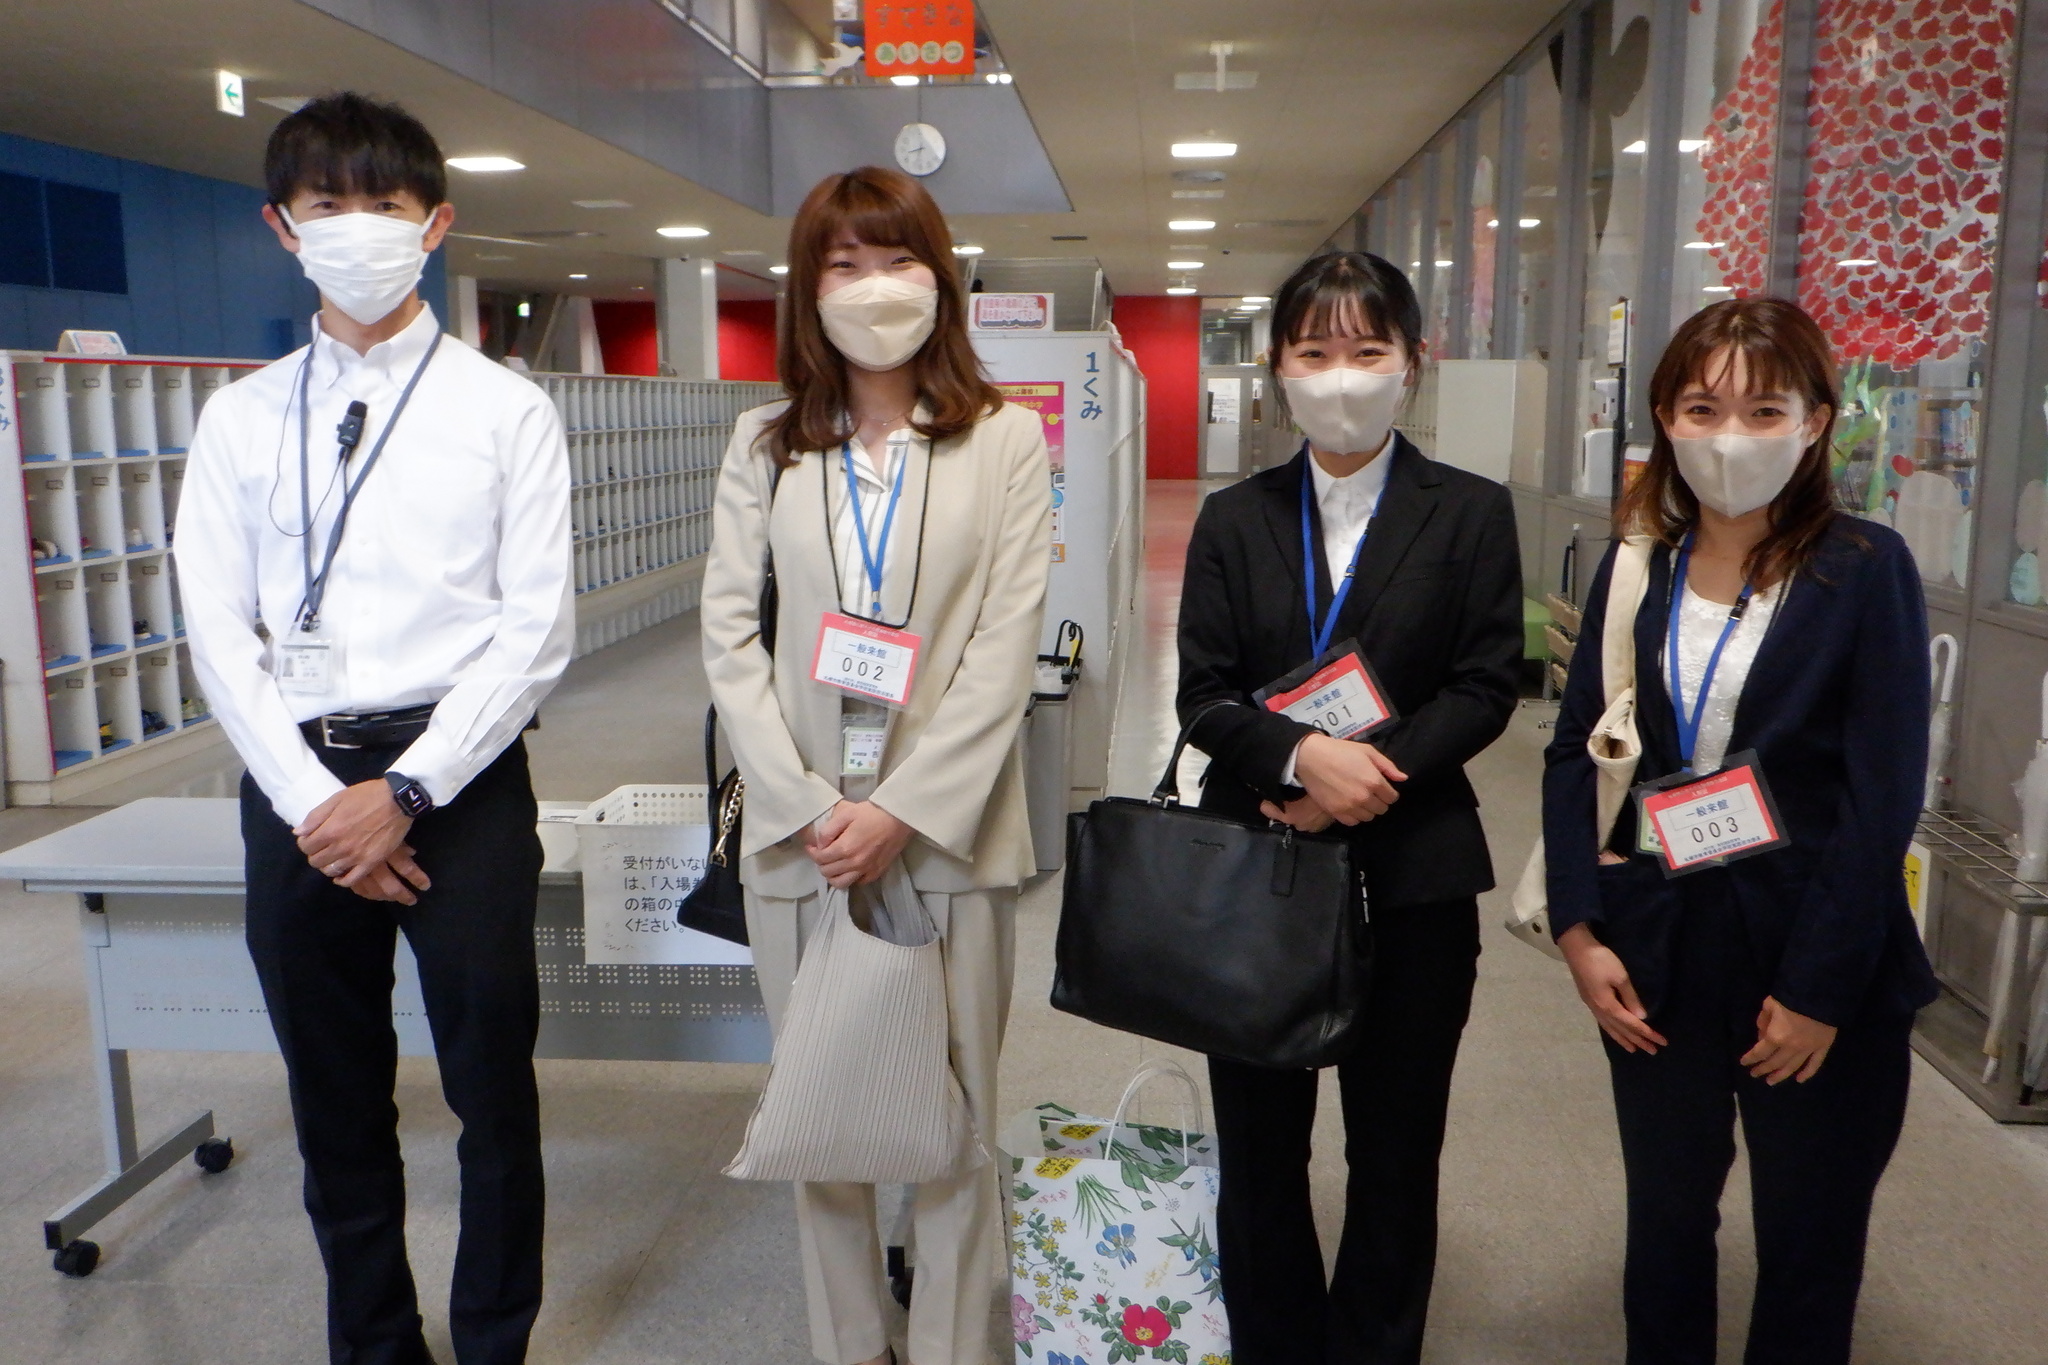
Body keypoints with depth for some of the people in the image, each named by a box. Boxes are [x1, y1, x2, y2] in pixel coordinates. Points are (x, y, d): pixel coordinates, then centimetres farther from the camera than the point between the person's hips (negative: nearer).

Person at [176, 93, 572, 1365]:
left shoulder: (507, 411, -1)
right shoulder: (244, 418, 7)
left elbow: (536, 629, -6)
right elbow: (220, 632, 4)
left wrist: (406, 792, -12)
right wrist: (313, 802, -7)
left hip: (459, 778, -3)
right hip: (297, 789, 3)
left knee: (492, 1089, 7)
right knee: (336, 1100, 15)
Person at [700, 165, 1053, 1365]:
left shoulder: (1007, 440, 2)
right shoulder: (766, 444, 8)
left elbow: (1006, 646, -5)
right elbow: (729, 635, 2)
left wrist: (903, 809, -12)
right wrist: (808, 808, -8)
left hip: (950, 828, -2)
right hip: (799, 830, 2)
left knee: (954, 1107, 6)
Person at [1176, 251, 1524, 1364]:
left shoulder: (1471, 513, 0)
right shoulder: (1233, 519, 4)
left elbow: (1484, 689, -5)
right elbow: (1203, 694, -2)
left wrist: (1368, 772, -17)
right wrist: (1301, 756, -20)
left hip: (1413, 869, -1)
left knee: (1396, 1145, 12)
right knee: (1258, 1143, 12)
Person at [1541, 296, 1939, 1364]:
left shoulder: (1865, 571, -8)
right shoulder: (1636, 572, 2)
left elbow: (1884, 794, -12)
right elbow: (1574, 755, 3)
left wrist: (1820, 990, -13)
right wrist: (1579, 933, -6)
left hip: (1820, 966, -3)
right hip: (1656, 955, 3)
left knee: (1809, 1246, 13)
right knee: (1665, 1219, 17)